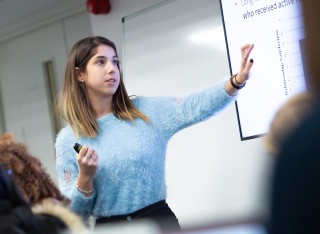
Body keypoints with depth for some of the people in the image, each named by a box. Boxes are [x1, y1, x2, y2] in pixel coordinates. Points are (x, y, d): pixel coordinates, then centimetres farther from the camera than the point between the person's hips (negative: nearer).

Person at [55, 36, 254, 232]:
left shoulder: (146, 111, 2)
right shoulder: (68, 139, 0)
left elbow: (194, 107, -12)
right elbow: (74, 211, 0)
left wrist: (237, 81, -26)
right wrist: (85, 177, -18)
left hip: (159, 220, 0)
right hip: (109, 227, 0)